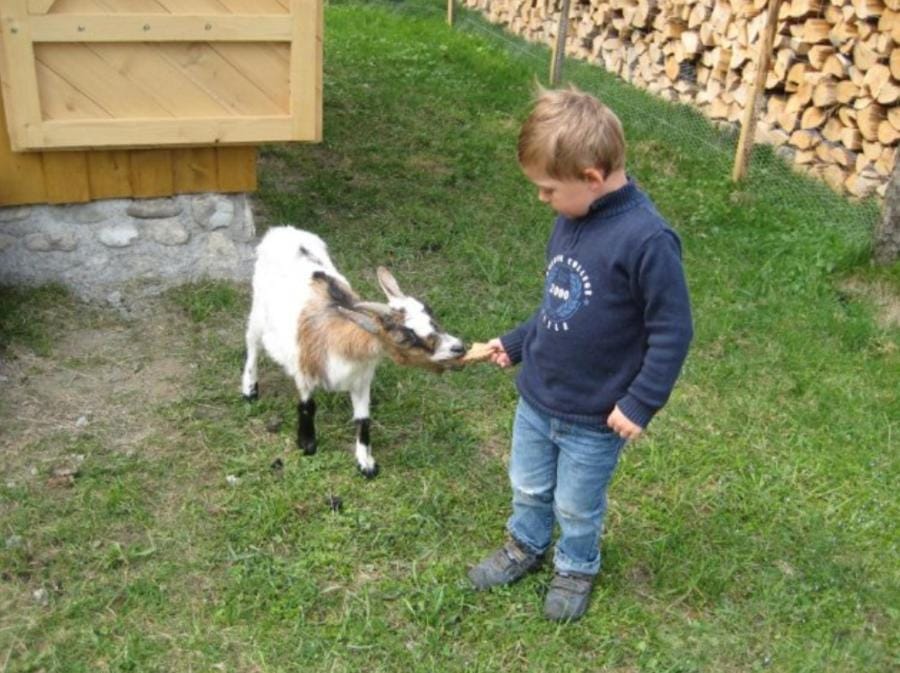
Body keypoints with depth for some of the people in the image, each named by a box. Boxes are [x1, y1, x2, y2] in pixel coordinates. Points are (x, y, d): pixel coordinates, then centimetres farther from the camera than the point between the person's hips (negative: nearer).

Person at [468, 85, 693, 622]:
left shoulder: (646, 240, -28)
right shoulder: (573, 218, -4)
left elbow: (673, 331, -21)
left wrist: (640, 403, -19)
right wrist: (517, 344, 14)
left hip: (594, 419, -6)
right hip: (536, 397, 6)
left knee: (577, 507, 18)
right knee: (528, 487, 26)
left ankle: (577, 569, 46)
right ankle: (526, 546, 52)